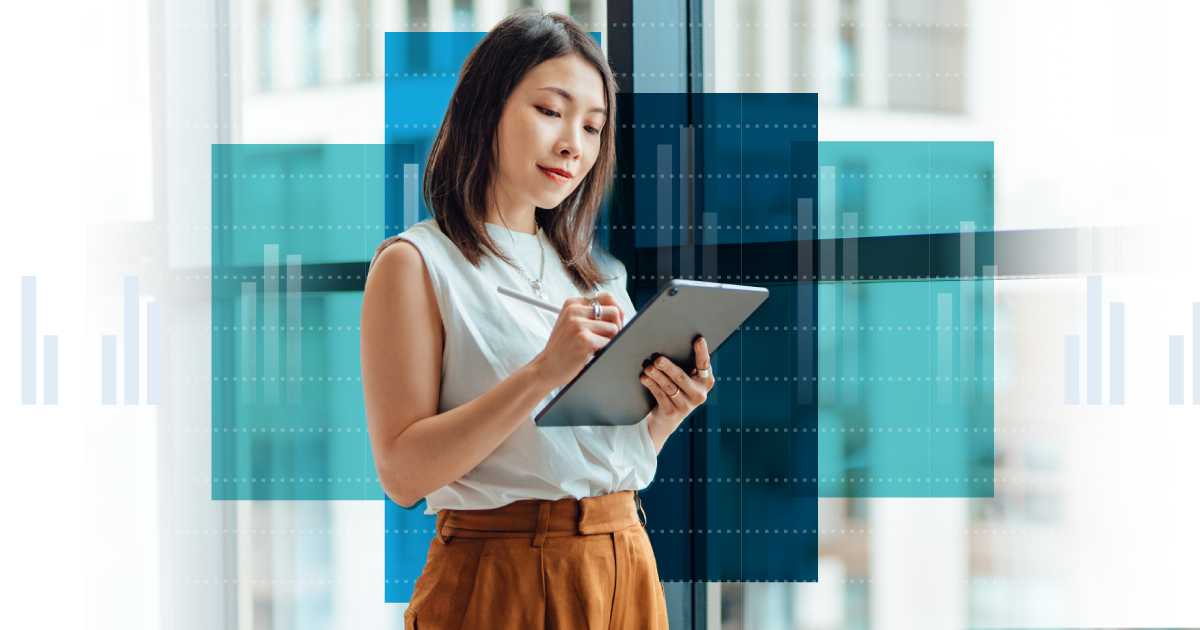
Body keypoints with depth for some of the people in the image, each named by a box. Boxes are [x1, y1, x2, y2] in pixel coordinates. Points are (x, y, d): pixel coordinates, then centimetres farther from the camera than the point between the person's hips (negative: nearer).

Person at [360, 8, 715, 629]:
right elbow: (402, 473, -14)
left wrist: (665, 415, -6)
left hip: (627, 572, 6)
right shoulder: (415, 263, -6)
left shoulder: (597, 274, 13)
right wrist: (543, 373, -22)